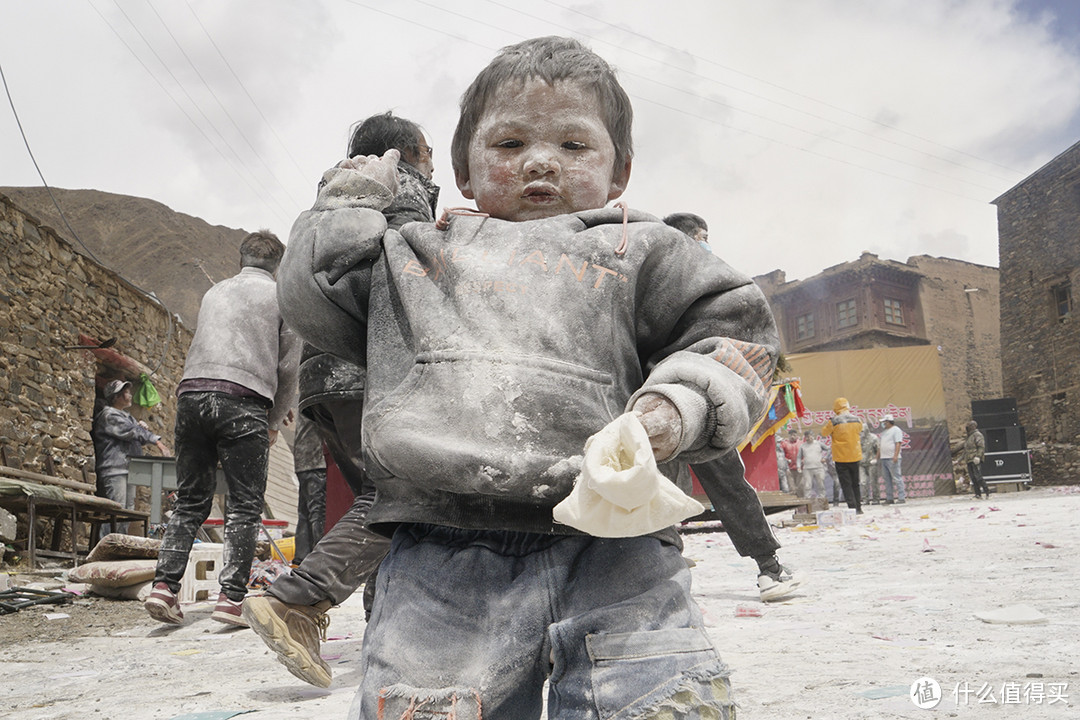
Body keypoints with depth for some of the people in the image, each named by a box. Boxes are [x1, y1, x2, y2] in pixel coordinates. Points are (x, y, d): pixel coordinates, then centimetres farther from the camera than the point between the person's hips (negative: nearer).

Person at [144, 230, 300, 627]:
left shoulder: (214, 293, 25)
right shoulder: (280, 297, 11)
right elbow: (288, 368, 7)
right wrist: (273, 423, 21)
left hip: (192, 393, 5)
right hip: (242, 400, -4)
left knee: (190, 500, 11)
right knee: (244, 505, 1)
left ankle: (164, 585, 1)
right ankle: (231, 596, -6)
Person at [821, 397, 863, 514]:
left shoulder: (834, 422, -14)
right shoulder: (857, 420, -1)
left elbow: (824, 432, 2)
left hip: (841, 458, -4)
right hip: (855, 456, 4)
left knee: (846, 485, 0)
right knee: (855, 484, 16)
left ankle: (852, 508, -6)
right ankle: (858, 508, 19)